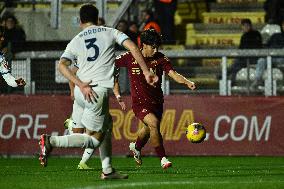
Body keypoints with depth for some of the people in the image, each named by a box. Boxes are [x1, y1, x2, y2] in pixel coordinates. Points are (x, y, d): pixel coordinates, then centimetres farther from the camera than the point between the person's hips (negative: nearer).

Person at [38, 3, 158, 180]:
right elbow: (133, 47, -5)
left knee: (106, 124, 26)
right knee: (93, 141, 1)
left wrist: (80, 84, -11)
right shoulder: (110, 32, 9)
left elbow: (62, 65, -4)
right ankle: (52, 141, -17)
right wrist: (146, 72, -4)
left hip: (81, 91, 5)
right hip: (98, 92, -5)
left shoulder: (76, 41, 13)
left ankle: (107, 170, 20)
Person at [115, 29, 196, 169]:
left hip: (156, 102, 4)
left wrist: (187, 82, -37)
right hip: (139, 103, -4)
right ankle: (163, 159, -20)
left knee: (148, 130, 21)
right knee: (153, 123, -29)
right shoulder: (130, 58, -8)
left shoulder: (160, 59, -6)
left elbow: (173, 74, -18)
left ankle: (136, 147, 57)